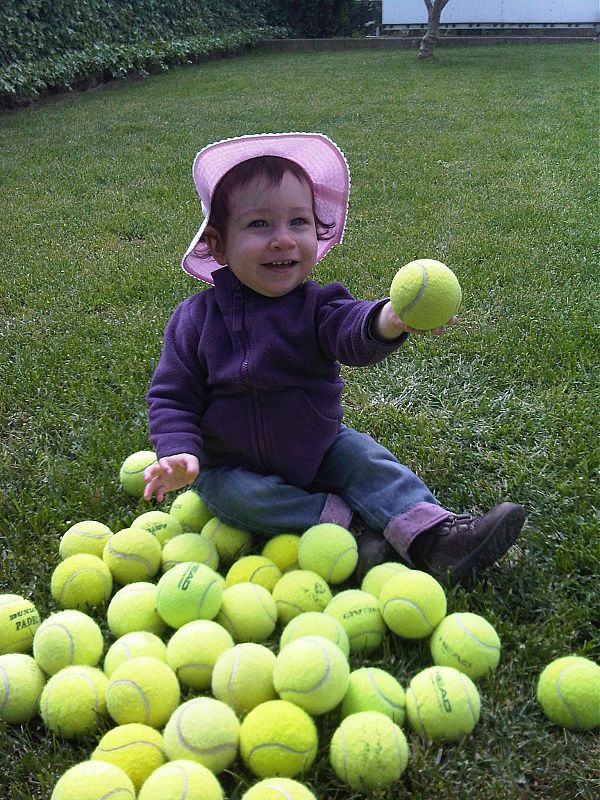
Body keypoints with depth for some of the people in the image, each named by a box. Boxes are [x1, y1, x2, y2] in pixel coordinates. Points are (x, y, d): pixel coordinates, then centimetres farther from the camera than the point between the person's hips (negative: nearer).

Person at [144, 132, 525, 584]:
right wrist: (179, 453, -27)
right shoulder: (198, 318, -12)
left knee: (365, 457, -16)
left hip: (319, 451, 1)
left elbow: (353, 333, -37)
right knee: (233, 495, -27)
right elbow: (172, 395, -8)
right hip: (232, 466, -1)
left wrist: (388, 321, -61)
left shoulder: (317, 305, -13)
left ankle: (433, 535, -18)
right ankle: (350, 524, -23)